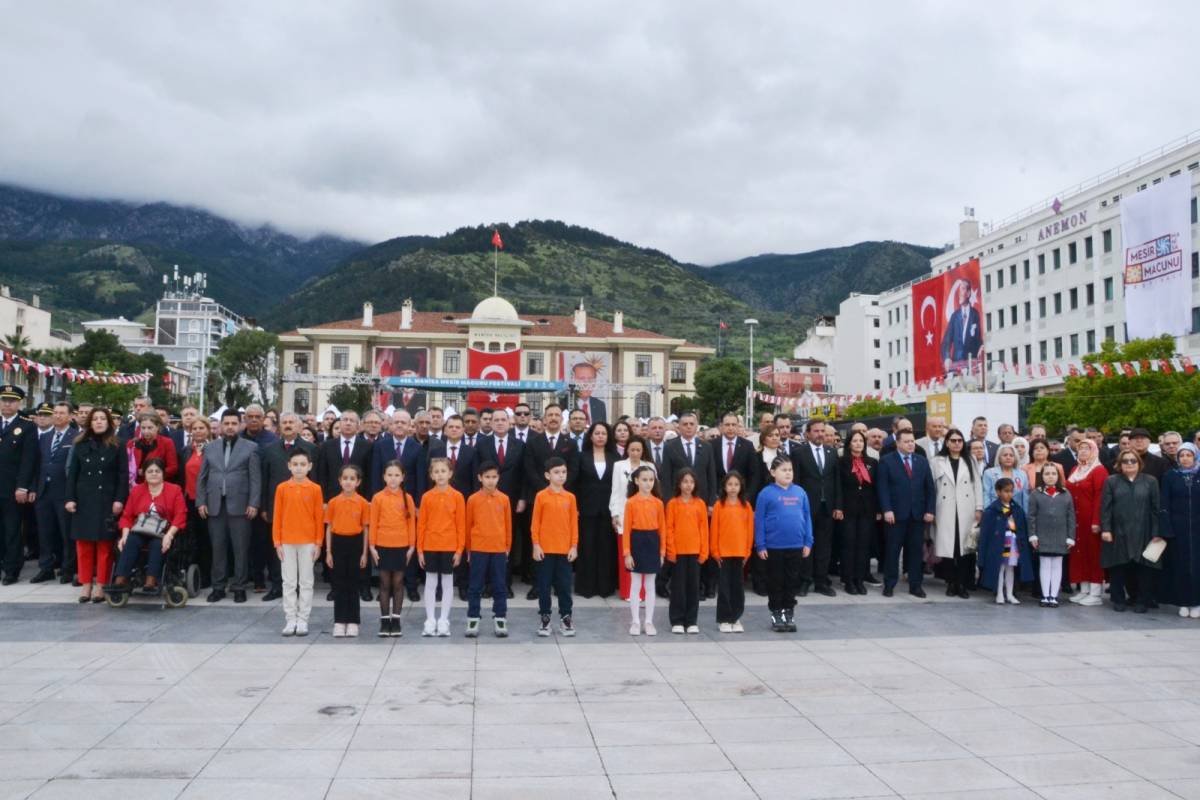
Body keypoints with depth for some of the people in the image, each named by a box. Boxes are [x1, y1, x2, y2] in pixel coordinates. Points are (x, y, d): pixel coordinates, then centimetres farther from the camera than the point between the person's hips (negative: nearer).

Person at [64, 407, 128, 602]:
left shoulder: (117, 447, 2)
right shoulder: (80, 445, 8)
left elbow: (123, 475, -2)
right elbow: (72, 474, 7)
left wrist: (119, 499, -10)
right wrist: (70, 498, -3)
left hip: (106, 501, -2)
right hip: (84, 500, 2)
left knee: (104, 544, -1)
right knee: (84, 544, 2)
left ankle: (100, 586, 4)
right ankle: (86, 584, 9)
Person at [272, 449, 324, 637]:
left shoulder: (315, 489, -3)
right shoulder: (281, 488, 0)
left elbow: (319, 517, -1)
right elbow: (276, 517, 2)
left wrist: (318, 543, -3)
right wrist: (277, 542, -2)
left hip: (308, 542, -1)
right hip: (287, 542, 1)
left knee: (306, 582, 6)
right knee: (288, 582, 7)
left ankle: (303, 620, 13)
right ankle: (290, 620, 14)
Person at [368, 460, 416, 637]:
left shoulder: (407, 498, 2)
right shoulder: (378, 498, -1)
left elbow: (411, 523, 3)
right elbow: (372, 523, -1)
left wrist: (412, 546, -1)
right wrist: (372, 546, -5)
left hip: (401, 546, 1)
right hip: (382, 546, -1)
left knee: (398, 583, 6)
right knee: (385, 583, 5)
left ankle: (396, 620, 11)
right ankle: (384, 621, 11)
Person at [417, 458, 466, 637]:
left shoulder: (457, 496, -3)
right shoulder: (427, 497, 0)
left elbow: (461, 525, -2)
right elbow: (421, 524, 2)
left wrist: (459, 549, -5)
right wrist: (419, 549, -1)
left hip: (449, 547, -1)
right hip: (430, 547, 1)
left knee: (447, 583, 6)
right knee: (430, 583, 7)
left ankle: (444, 620, 14)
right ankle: (430, 620, 13)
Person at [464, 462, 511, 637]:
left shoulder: (504, 499, 1)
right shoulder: (473, 499, -2)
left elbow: (508, 525, 7)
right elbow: (468, 526, 4)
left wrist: (508, 547, 8)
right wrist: (468, 550, 7)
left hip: (499, 550, 1)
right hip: (478, 550, -1)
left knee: (499, 587, 6)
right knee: (475, 587, 5)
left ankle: (500, 620, 14)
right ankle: (473, 620, 13)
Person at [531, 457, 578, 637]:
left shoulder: (570, 497, 3)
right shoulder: (541, 496, -4)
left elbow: (574, 523, 5)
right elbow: (535, 523, -2)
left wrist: (574, 546, 1)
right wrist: (536, 545, -7)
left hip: (565, 549, 2)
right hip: (545, 549, -2)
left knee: (564, 585, 7)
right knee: (544, 585, 6)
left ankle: (565, 617, 16)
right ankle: (544, 617, 16)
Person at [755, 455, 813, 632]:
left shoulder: (800, 492, 1)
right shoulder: (766, 493, -9)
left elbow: (807, 517, 6)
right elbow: (759, 520, -7)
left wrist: (808, 542, 3)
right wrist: (760, 545, -9)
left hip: (796, 546, 3)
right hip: (774, 547, -3)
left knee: (792, 581, 12)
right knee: (775, 582, 9)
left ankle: (789, 614, 24)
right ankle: (776, 616, 21)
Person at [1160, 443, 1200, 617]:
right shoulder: (1170, 477, 2)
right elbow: (1164, 505, -2)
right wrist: (1166, 530, -10)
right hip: (1177, 528, 0)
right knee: (1179, 564, 3)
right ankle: (1183, 602, 11)